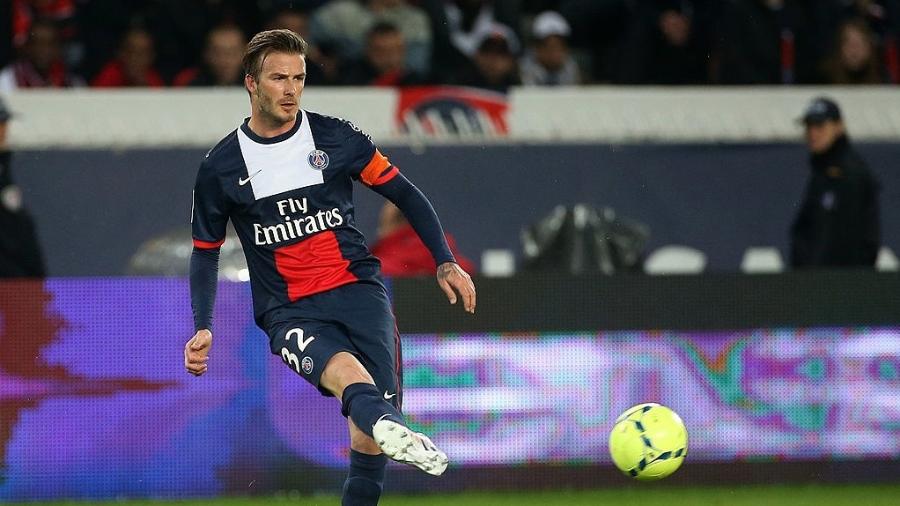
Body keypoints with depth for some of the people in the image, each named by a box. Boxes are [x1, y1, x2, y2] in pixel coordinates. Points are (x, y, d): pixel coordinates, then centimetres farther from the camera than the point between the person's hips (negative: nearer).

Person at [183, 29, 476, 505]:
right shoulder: (220, 168, 6)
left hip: (357, 288, 3)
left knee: (370, 420, -17)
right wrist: (202, 329, 6)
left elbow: (405, 195, 14)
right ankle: (391, 429, -68)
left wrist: (445, 263, 5)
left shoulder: (336, 136, 6)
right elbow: (205, 252, 17)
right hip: (289, 311, -3)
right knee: (345, 371, -36)